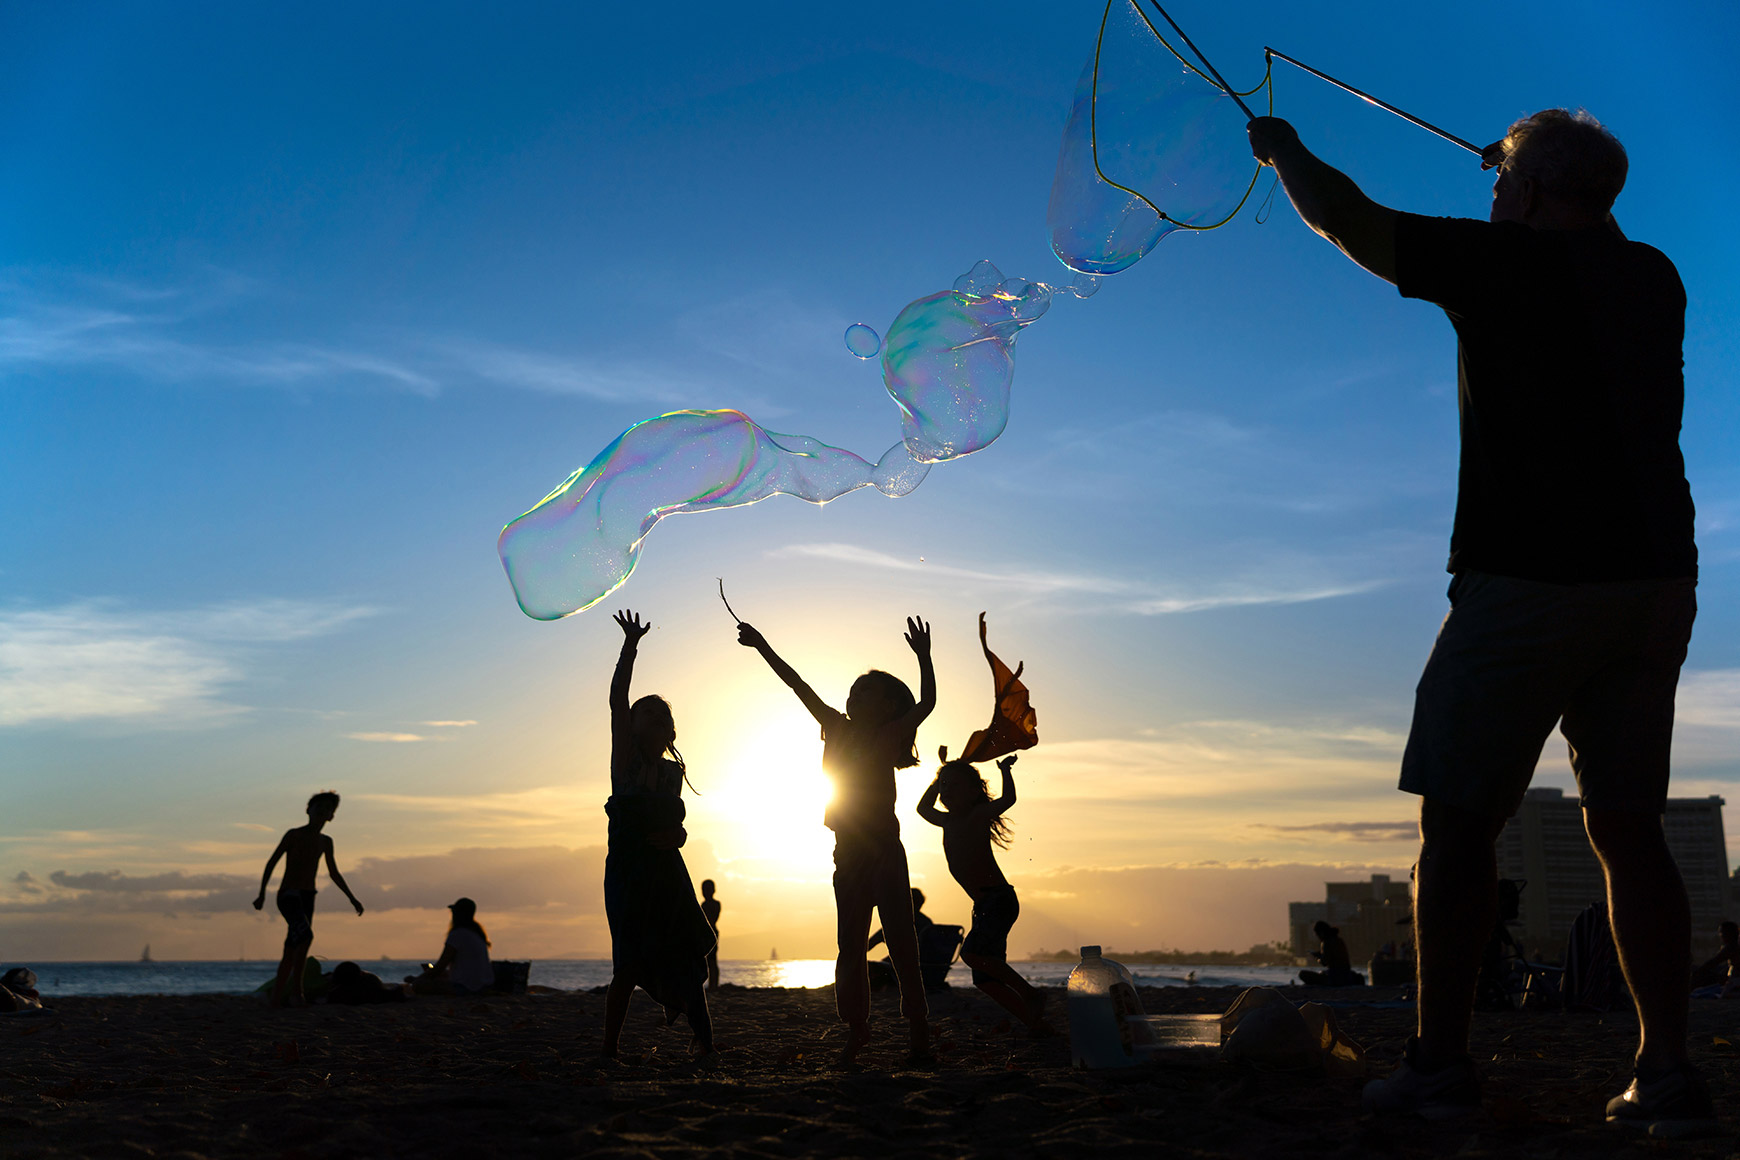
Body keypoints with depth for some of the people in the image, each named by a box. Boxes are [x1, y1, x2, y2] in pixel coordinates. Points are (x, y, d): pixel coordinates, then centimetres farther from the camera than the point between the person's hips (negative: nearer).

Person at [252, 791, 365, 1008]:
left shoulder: (325, 842, 14)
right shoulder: (293, 835, -3)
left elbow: (334, 874, 24)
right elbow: (271, 863, -4)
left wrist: (352, 898, 20)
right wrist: (262, 894, -12)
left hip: (307, 899, 6)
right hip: (288, 895, -6)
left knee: (291, 952, 5)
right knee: (306, 935, -27)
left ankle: (277, 997, 9)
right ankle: (296, 989, -22)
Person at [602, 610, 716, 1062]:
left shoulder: (673, 770, 10)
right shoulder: (625, 758, -4)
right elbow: (616, 700, -16)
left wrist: (674, 833, -4)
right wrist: (630, 645, -24)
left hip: (666, 872, 4)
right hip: (627, 872, -4)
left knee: (683, 957, 4)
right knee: (628, 966, -8)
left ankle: (703, 1039, 12)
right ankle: (609, 1047, 3)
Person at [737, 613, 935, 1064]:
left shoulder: (887, 736, -1)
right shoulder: (839, 729, 11)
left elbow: (926, 703, -12)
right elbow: (800, 686, 11)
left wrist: (923, 656, -18)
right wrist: (763, 647, 12)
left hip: (884, 851, -5)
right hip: (849, 853, 5)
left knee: (900, 941, -6)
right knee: (850, 944, 6)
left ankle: (918, 1027, -2)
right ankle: (856, 1026, 13)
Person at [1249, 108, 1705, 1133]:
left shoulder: (1505, 261, -4)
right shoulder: (1654, 280, 13)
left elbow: (1347, 220, 0)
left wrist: (1284, 151, 18)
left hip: (1529, 582, -6)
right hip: (1656, 582, 6)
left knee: (1461, 820, 1)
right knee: (1629, 828, 9)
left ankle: (1440, 1063, 4)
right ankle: (1669, 1073, 6)